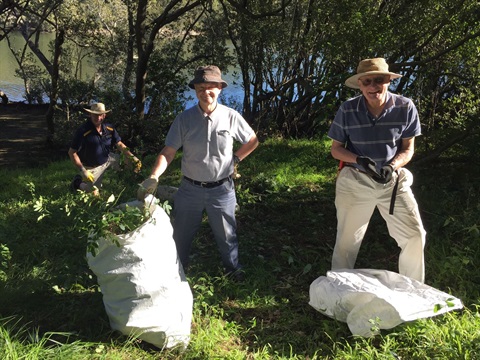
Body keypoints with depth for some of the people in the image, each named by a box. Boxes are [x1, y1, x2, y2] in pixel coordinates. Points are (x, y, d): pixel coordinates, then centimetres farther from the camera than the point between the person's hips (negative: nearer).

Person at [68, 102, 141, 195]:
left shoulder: (109, 128, -10)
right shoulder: (83, 131, -26)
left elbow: (119, 144, -6)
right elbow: (72, 152, -22)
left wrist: (132, 157, -20)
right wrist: (82, 170, -28)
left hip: (108, 159, 5)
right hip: (92, 167, -5)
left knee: (129, 161, -5)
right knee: (94, 194, -1)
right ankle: (78, 182, 28)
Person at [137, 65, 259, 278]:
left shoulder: (231, 117, -8)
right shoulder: (184, 119, -9)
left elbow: (252, 141, 8)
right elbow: (168, 152, -13)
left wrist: (235, 159, 1)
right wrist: (153, 177, -26)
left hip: (221, 189, 0)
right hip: (190, 188, 0)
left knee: (226, 234, 17)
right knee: (181, 233, 14)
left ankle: (233, 267, 42)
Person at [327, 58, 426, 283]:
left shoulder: (405, 107, -10)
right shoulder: (347, 110, -12)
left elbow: (408, 149, -1)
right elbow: (336, 149, -3)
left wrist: (392, 166, -22)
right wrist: (358, 160, -22)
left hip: (394, 180, 1)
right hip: (355, 181, -1)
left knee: (415, 236, 0)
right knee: (347, 241, 8)